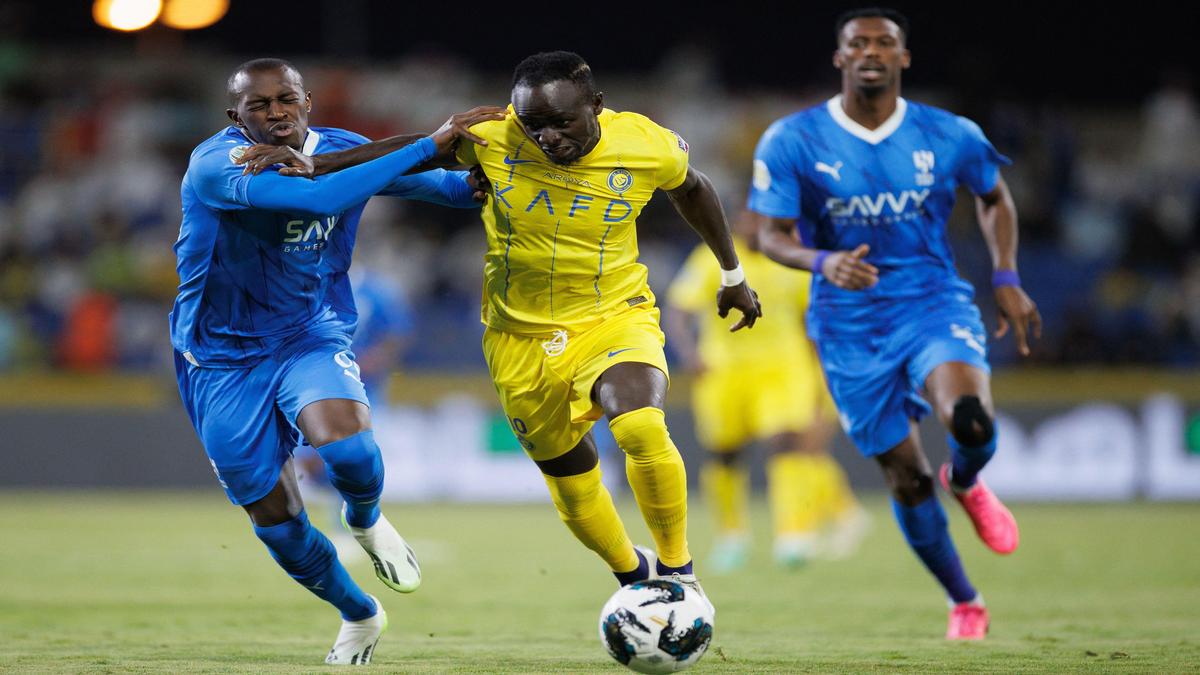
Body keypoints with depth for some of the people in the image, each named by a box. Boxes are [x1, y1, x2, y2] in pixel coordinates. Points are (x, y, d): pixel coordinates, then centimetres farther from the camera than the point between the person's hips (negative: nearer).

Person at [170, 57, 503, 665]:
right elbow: (316, 198, -39)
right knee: (273, 517, 5)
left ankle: (366, 521, 7)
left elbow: (445, 187, 8)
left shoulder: (342, 149, -5)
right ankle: (359, 615, 32)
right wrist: (427, 145, -40)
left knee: (346, 446, -29)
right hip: (224, 358, -2)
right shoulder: (215, 165, -23)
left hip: (311, 340, 2)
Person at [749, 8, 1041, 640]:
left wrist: (1006, 279, 6)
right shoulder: (791, 142, -6)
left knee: (971, 420, -29)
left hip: (934, 303, 0)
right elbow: (771, 235, -5)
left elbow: (994, 197, 17)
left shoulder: (950, 136, -1)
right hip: (850, 325, 0)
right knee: (906, 475, 2)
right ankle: (963, 603, 25)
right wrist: (823, 262, -25)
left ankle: (966, 483, 9)